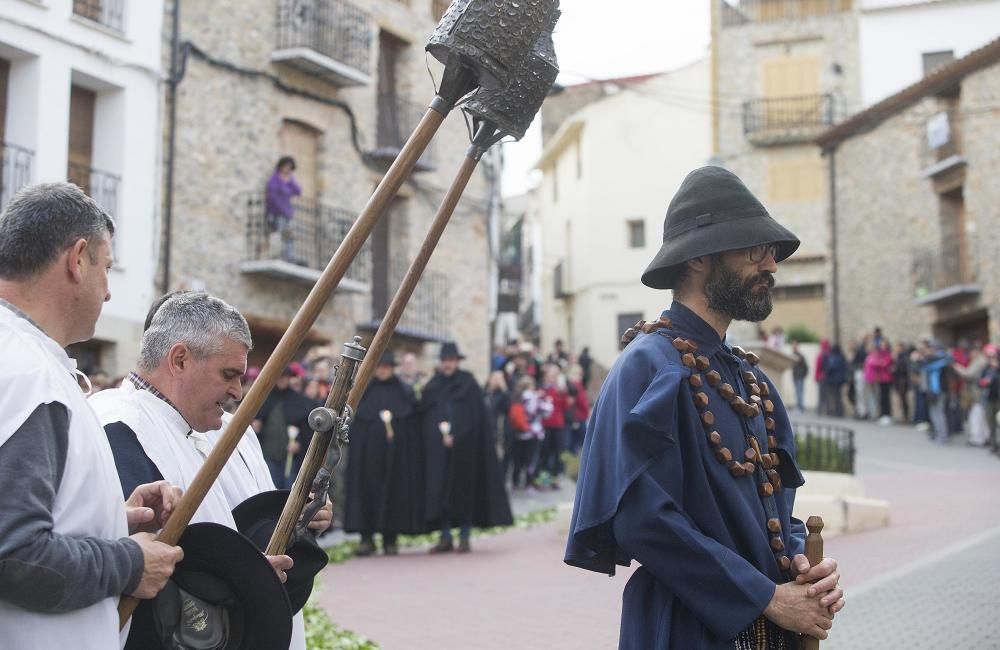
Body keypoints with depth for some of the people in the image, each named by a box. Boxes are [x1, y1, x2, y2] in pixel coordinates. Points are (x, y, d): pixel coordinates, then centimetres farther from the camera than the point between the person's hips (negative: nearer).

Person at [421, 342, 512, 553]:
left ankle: (464, 537, 5)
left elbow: (475, 416, -4)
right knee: (440, 487, 0)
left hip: (463, 445, -3)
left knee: (463, 487, -1)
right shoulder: (432, 386, 12)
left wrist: (455, 436, -12)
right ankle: (446, 537, 6)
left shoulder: (468, 384, 2)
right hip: (438, 448, 3)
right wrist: (441, 434, -4)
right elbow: (424, 416, 11)